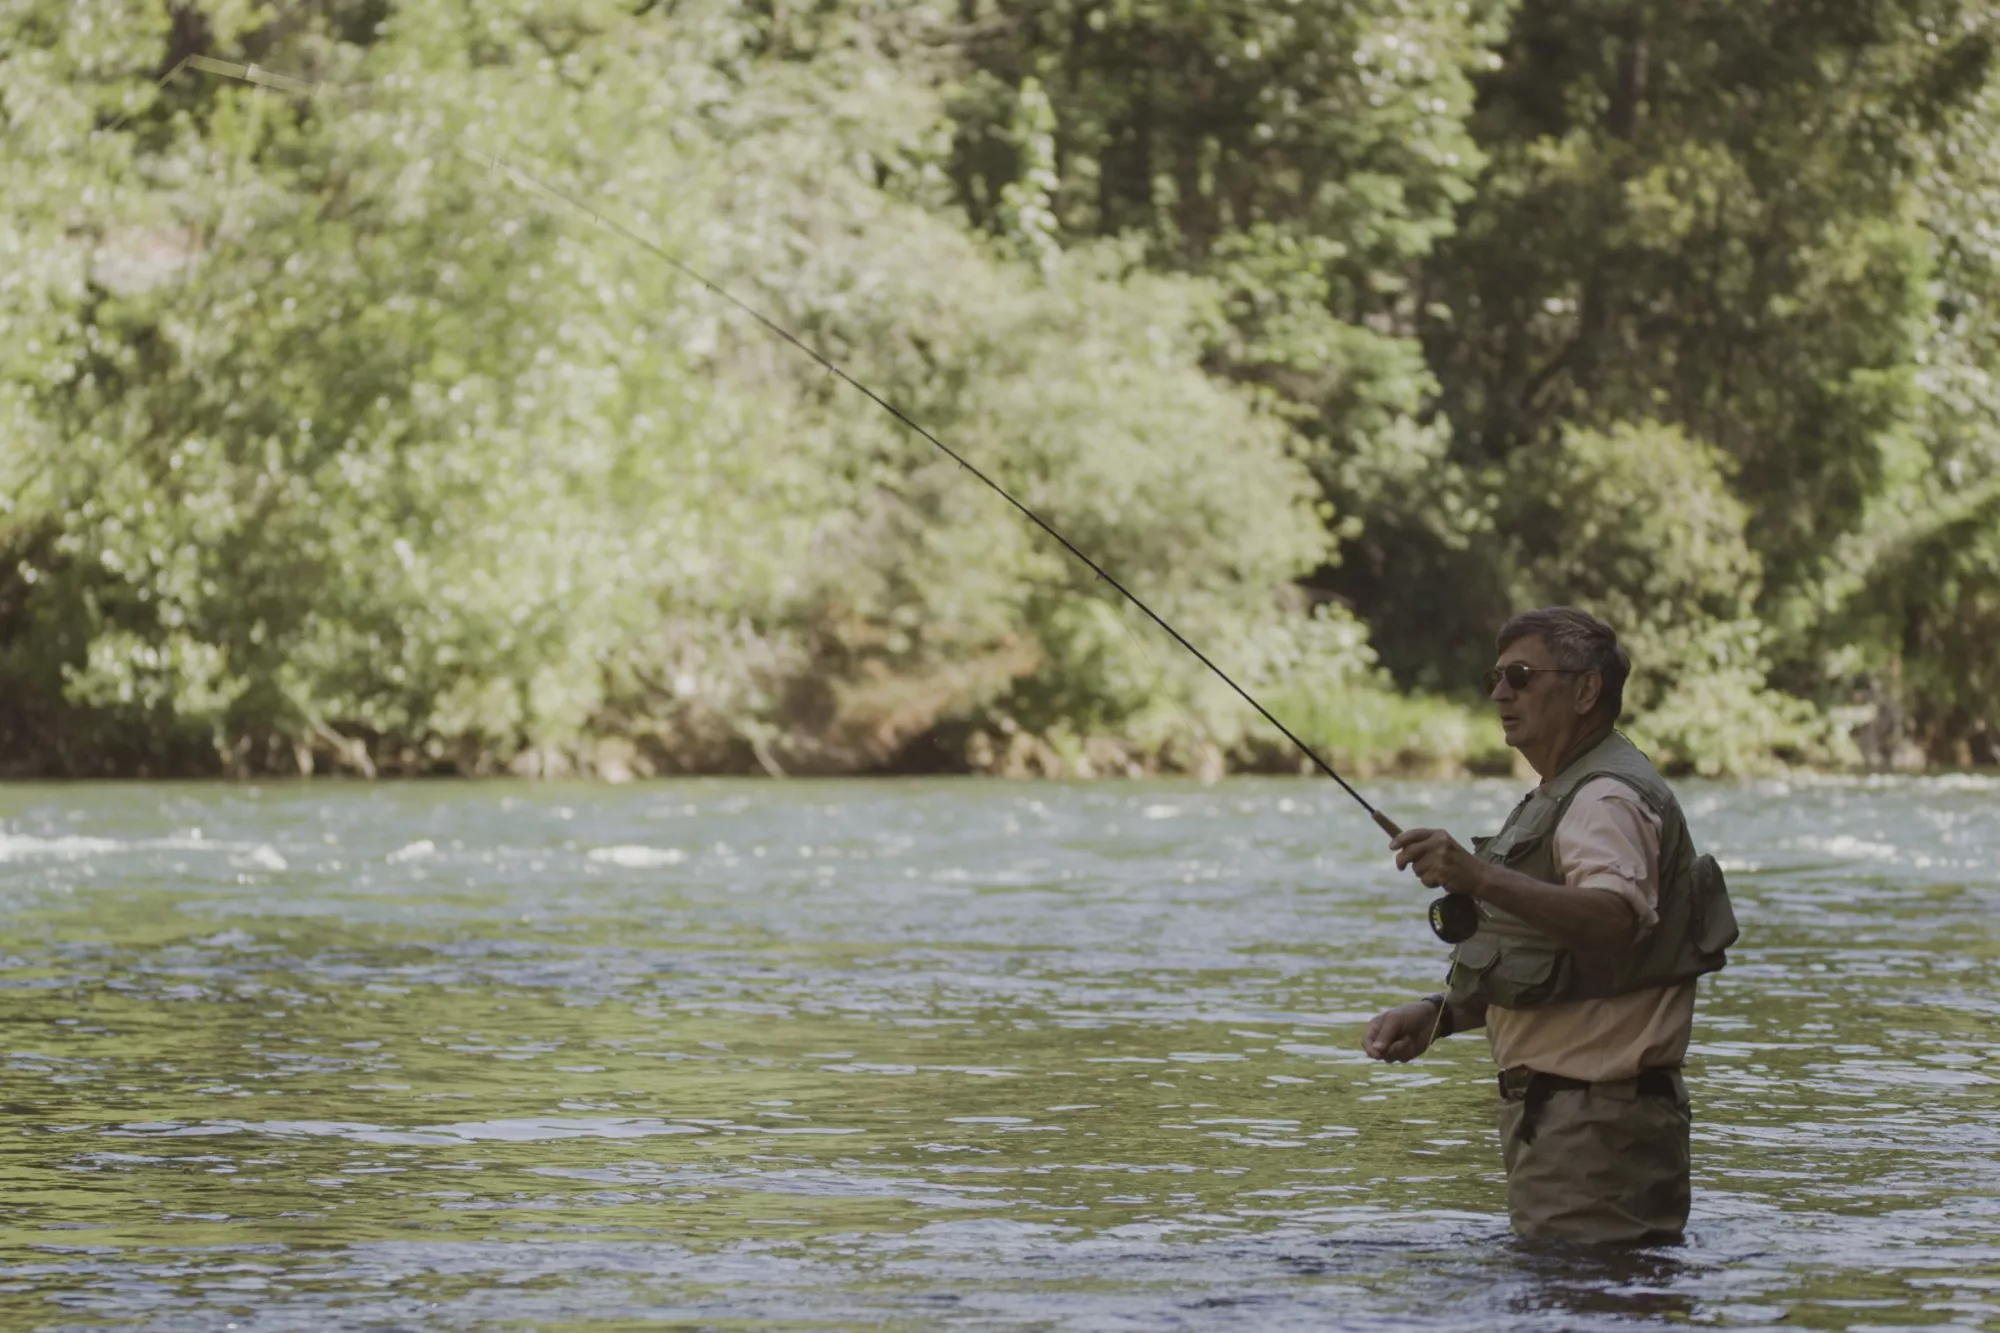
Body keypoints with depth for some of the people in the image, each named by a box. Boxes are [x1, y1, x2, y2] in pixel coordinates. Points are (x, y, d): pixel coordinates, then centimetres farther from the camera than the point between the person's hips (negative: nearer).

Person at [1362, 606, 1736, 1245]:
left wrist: (1481, 878, -47)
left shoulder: (1609, 797, -14)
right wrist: (1434, 1014, 12)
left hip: (1596, 1117, -11)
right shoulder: (1560, 797, 21)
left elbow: (1614, 920, -35)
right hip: (1555, 1109, 11)